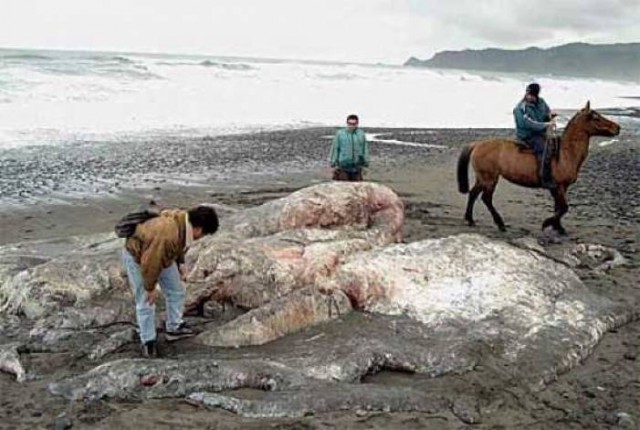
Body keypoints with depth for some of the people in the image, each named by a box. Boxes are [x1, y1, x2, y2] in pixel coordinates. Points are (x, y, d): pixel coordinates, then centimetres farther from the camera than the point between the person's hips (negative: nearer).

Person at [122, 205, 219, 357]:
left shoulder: (185, 222, -18)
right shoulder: (166, 235, -45)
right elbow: (150, 264, -34)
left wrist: (180, 262, 5)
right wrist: (150, 287, -22)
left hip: (160, 255, 8)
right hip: (137, 257, -8)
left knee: (176, 292, 13)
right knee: (146, 302, -2)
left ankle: (174, 328, 29)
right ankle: (148, 341, 13)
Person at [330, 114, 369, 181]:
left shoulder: (361, 134, 4)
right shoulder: (340, 133, -2)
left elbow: (365, 149, 8)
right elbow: (335, 149, -1)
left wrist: (366, 162, 6)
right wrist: (334, 164, -2)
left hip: (357, 167, 3)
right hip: (343, 166, -2)